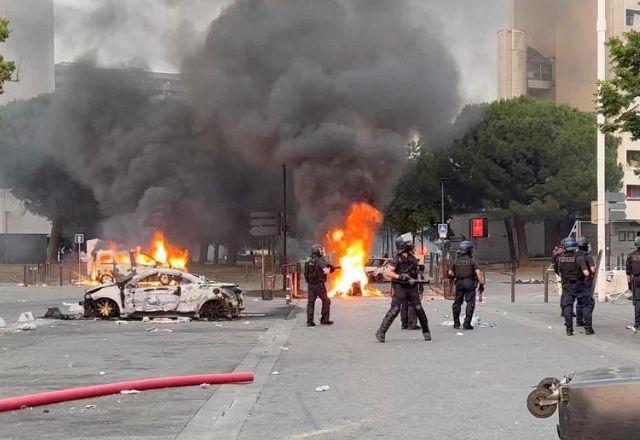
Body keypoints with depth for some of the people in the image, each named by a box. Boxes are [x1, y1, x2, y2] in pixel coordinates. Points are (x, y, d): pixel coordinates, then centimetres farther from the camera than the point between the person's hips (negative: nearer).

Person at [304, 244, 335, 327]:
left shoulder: (308, 261, 10)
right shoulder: (320, 261, -13)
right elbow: (326, 271, -24)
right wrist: (329, 269, 0)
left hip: (310, 285, 6)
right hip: (319, 285, -6)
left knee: (310, 303, 6)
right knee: (326, 301, 11)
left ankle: (309, 321, -1)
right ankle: (324, 320, 12)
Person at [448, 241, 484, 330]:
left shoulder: (456, 261, 4)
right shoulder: (472, 261, -5)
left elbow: (450, 273, 6)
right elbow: (478, 272, -14)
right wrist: (481, 284, -12)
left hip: (459, 283, 3)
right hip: (470, 283, -3)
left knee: (457, 302, 14)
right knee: (470, 303, -1)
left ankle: (456, 323, 19)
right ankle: (467, 323, -8)